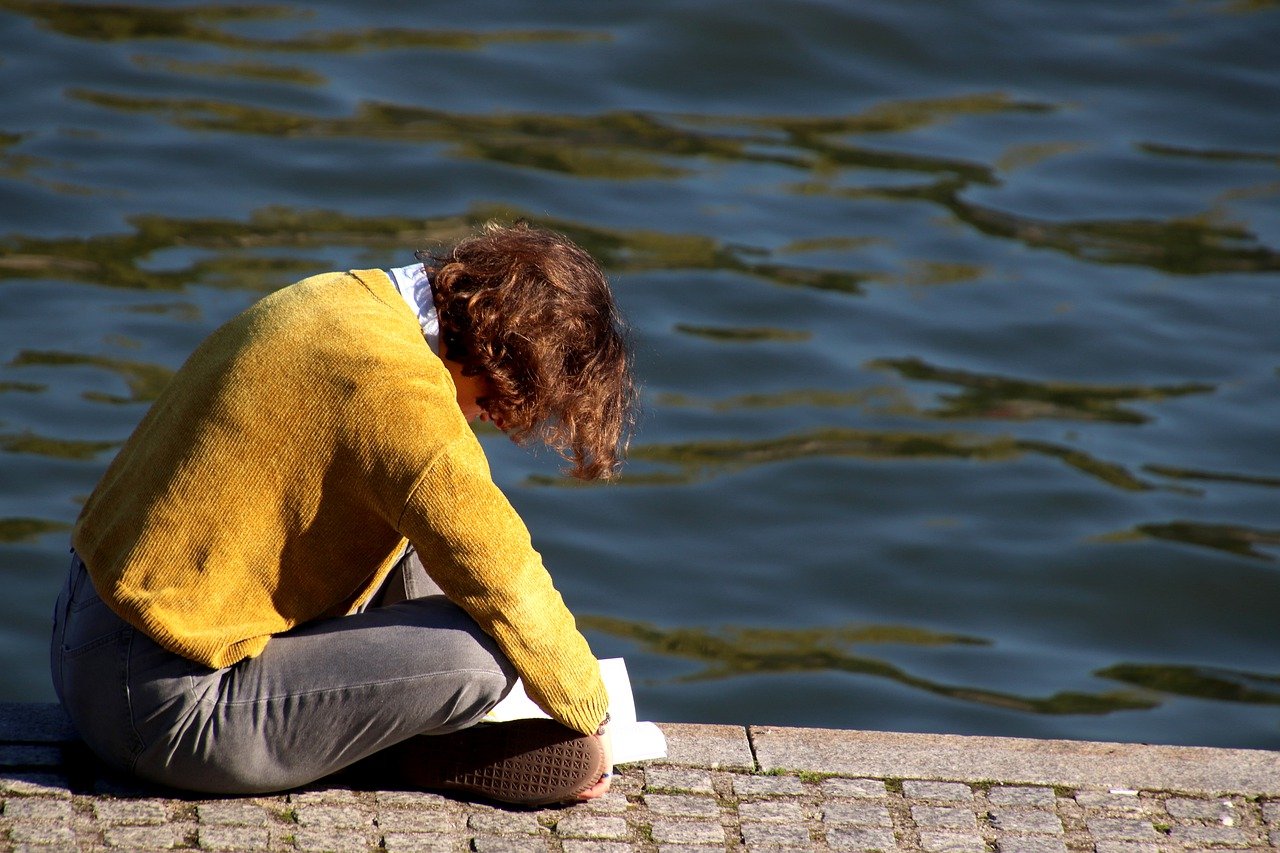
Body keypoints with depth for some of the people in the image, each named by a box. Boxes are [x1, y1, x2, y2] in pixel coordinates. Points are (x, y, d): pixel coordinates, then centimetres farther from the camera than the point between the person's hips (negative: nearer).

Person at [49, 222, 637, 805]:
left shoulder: (336, 298, 10)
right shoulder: (395, 386, -21)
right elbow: (503, 580, -17)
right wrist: (590, 715, 0)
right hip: (164, 708, -10)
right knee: (479, 653, -21)